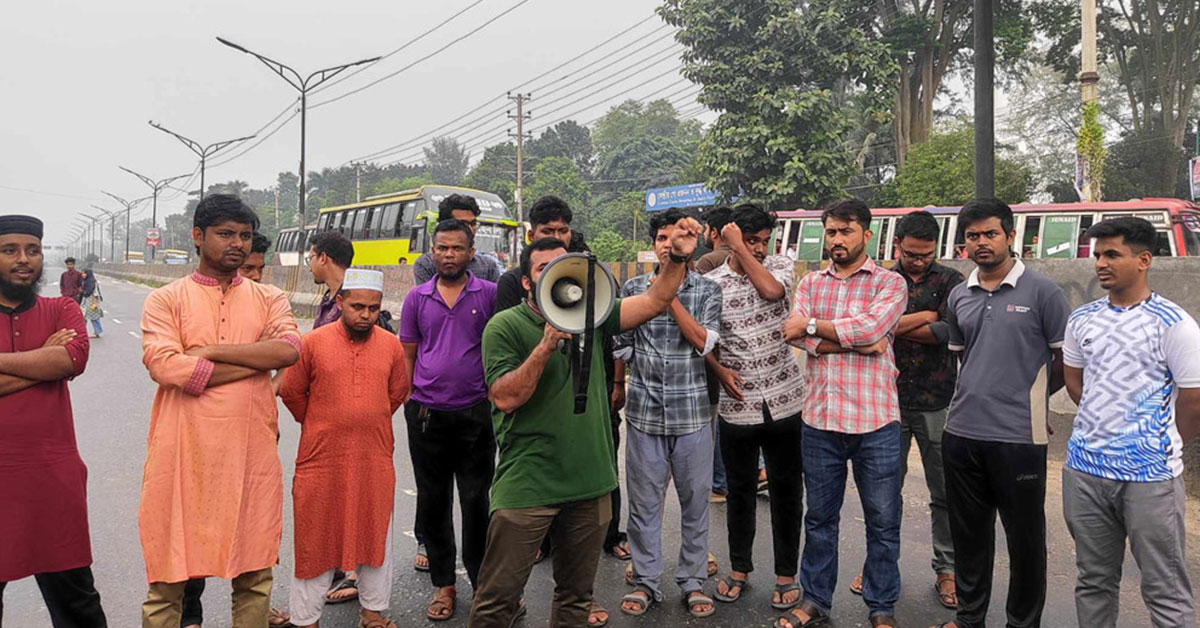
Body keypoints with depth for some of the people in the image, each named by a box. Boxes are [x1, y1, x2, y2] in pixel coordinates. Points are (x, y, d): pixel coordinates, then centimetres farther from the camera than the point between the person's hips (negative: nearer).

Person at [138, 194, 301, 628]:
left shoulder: (269, 298, 10)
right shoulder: (166, 300, 3)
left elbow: (289, 349, -9)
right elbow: (165, 365, -15)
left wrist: (209, 351, -12)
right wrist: (258, 360, -10)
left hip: (252, 454, 2)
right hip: (184, 454, -2)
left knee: (255, 575, 12)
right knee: (169, 576, 8)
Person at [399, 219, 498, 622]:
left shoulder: (489, 294, 0)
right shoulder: (417, 298, 7)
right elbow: (408, 354, 11)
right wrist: (409, 398, 3)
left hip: (475, 414, -2)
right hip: (426, 415, 3)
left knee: (476, 500, 5)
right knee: (432, 501, 11)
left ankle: (481, 580, 22)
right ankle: (443, 584, 25)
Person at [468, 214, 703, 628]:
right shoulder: (505, 326, -7)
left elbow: (654, 302, 3)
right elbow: (505, 397, -16)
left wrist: (679, 257, -12)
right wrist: (547, 345, -24)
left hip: (590, 484, 5)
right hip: (526, 484, -4)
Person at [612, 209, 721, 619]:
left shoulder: (707, 290, 3)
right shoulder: (633, 288, 6)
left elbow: (704, 342, -10)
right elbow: (620, 343, 10)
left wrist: (670, 297, -13)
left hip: (692, 412, -1)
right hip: (644, 411, 1)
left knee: (695, 501, 9)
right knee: (644, 502, 8)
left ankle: (693, 581, 24)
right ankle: (645, 582, 23)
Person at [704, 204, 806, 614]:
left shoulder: (781, 266, 2)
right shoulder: (711, 282, -1)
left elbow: (772, 290, -21)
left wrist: (739, 247, -15)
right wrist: (720, 371, -12)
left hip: (784, 402, 0)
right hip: (737, 406, 0)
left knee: (787, 492, 9)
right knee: (740, 491, 13)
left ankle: (786, 575, 25)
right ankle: (739, 570, 30)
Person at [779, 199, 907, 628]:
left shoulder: (889, 283, 1)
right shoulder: (810, 283, 10)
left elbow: (871, 327, -18)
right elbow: (797, 335, -6)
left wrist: (812, 326, -9)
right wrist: (855, 341, -13)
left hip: (875, 421, -2)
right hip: (819, 419, 3)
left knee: (883, 521, 8)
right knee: (820, 517, 15)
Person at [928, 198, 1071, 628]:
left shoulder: (1041, 291, -6)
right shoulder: (958, 296, 9)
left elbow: (1067, 358, -1)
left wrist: (1027, 397, 8)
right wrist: (984, 393, 10)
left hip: (1018, 436, -5)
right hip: (962, 432, 5)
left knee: (1025, 537, 8)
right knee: (968, 533, 16)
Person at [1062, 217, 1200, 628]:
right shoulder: (1082, 320, 6)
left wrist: (1163, 447, 6)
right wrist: (1103, 427, 12)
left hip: (1150, 476, -4)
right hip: (1085, 470, 5)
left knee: (1166, 592, 5)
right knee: (1094, 582, 16)